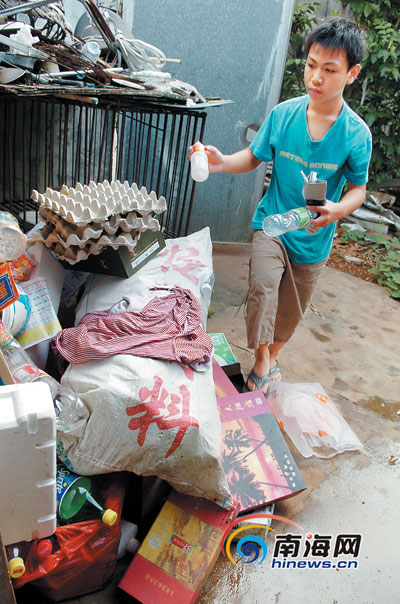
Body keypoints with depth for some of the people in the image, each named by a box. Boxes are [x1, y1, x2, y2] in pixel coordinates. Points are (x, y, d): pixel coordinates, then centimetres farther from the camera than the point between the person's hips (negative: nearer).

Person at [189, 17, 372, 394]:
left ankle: (271, 359, 42)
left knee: (290, 310, 14)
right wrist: (223, 162, -18)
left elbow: (358, 188, -2)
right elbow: (254, 157, 2)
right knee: (262, 287, -23)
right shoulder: (282, 114, -8)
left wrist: (337, 210, -24)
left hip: (314, 238, 1)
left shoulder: (356, 133, -11)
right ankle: (261, 362, 1)